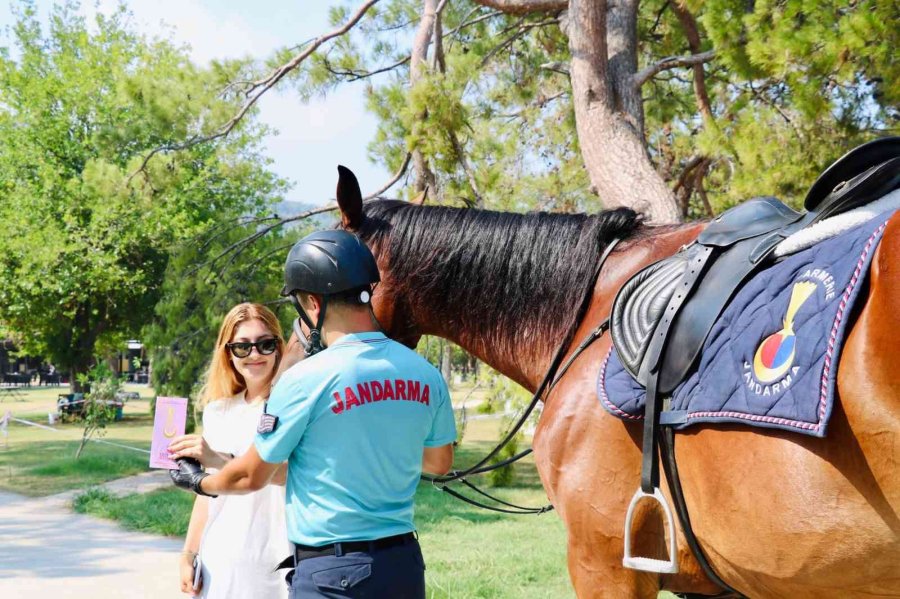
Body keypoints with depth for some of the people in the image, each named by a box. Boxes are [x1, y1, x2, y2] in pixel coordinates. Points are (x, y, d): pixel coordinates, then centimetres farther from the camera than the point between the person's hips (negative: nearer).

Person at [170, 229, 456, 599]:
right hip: (405, 563, 6)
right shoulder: (425, 375, -1)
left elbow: (251, 477, -2)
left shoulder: (306, 379, -15)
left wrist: (201, 483, 17)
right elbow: (439, 462, 15)